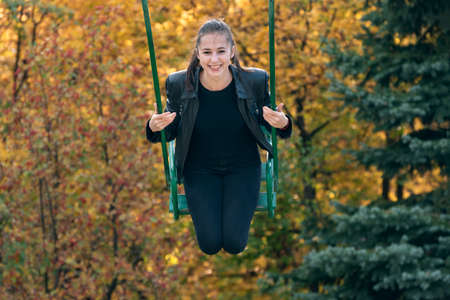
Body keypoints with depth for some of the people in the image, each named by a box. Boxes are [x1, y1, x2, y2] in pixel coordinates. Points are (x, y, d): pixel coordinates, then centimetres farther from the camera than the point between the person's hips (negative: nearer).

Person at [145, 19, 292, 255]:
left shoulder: (255, 81, -19)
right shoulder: (179, 84, -19)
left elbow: (265, 119, -2)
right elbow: (172, 129, -4)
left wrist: (282, 123, -26)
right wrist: (156, 127, -27)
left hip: (242, 167, 0)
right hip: (200, 169, 0)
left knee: (234, 243, -9)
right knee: (209, 244, -7)